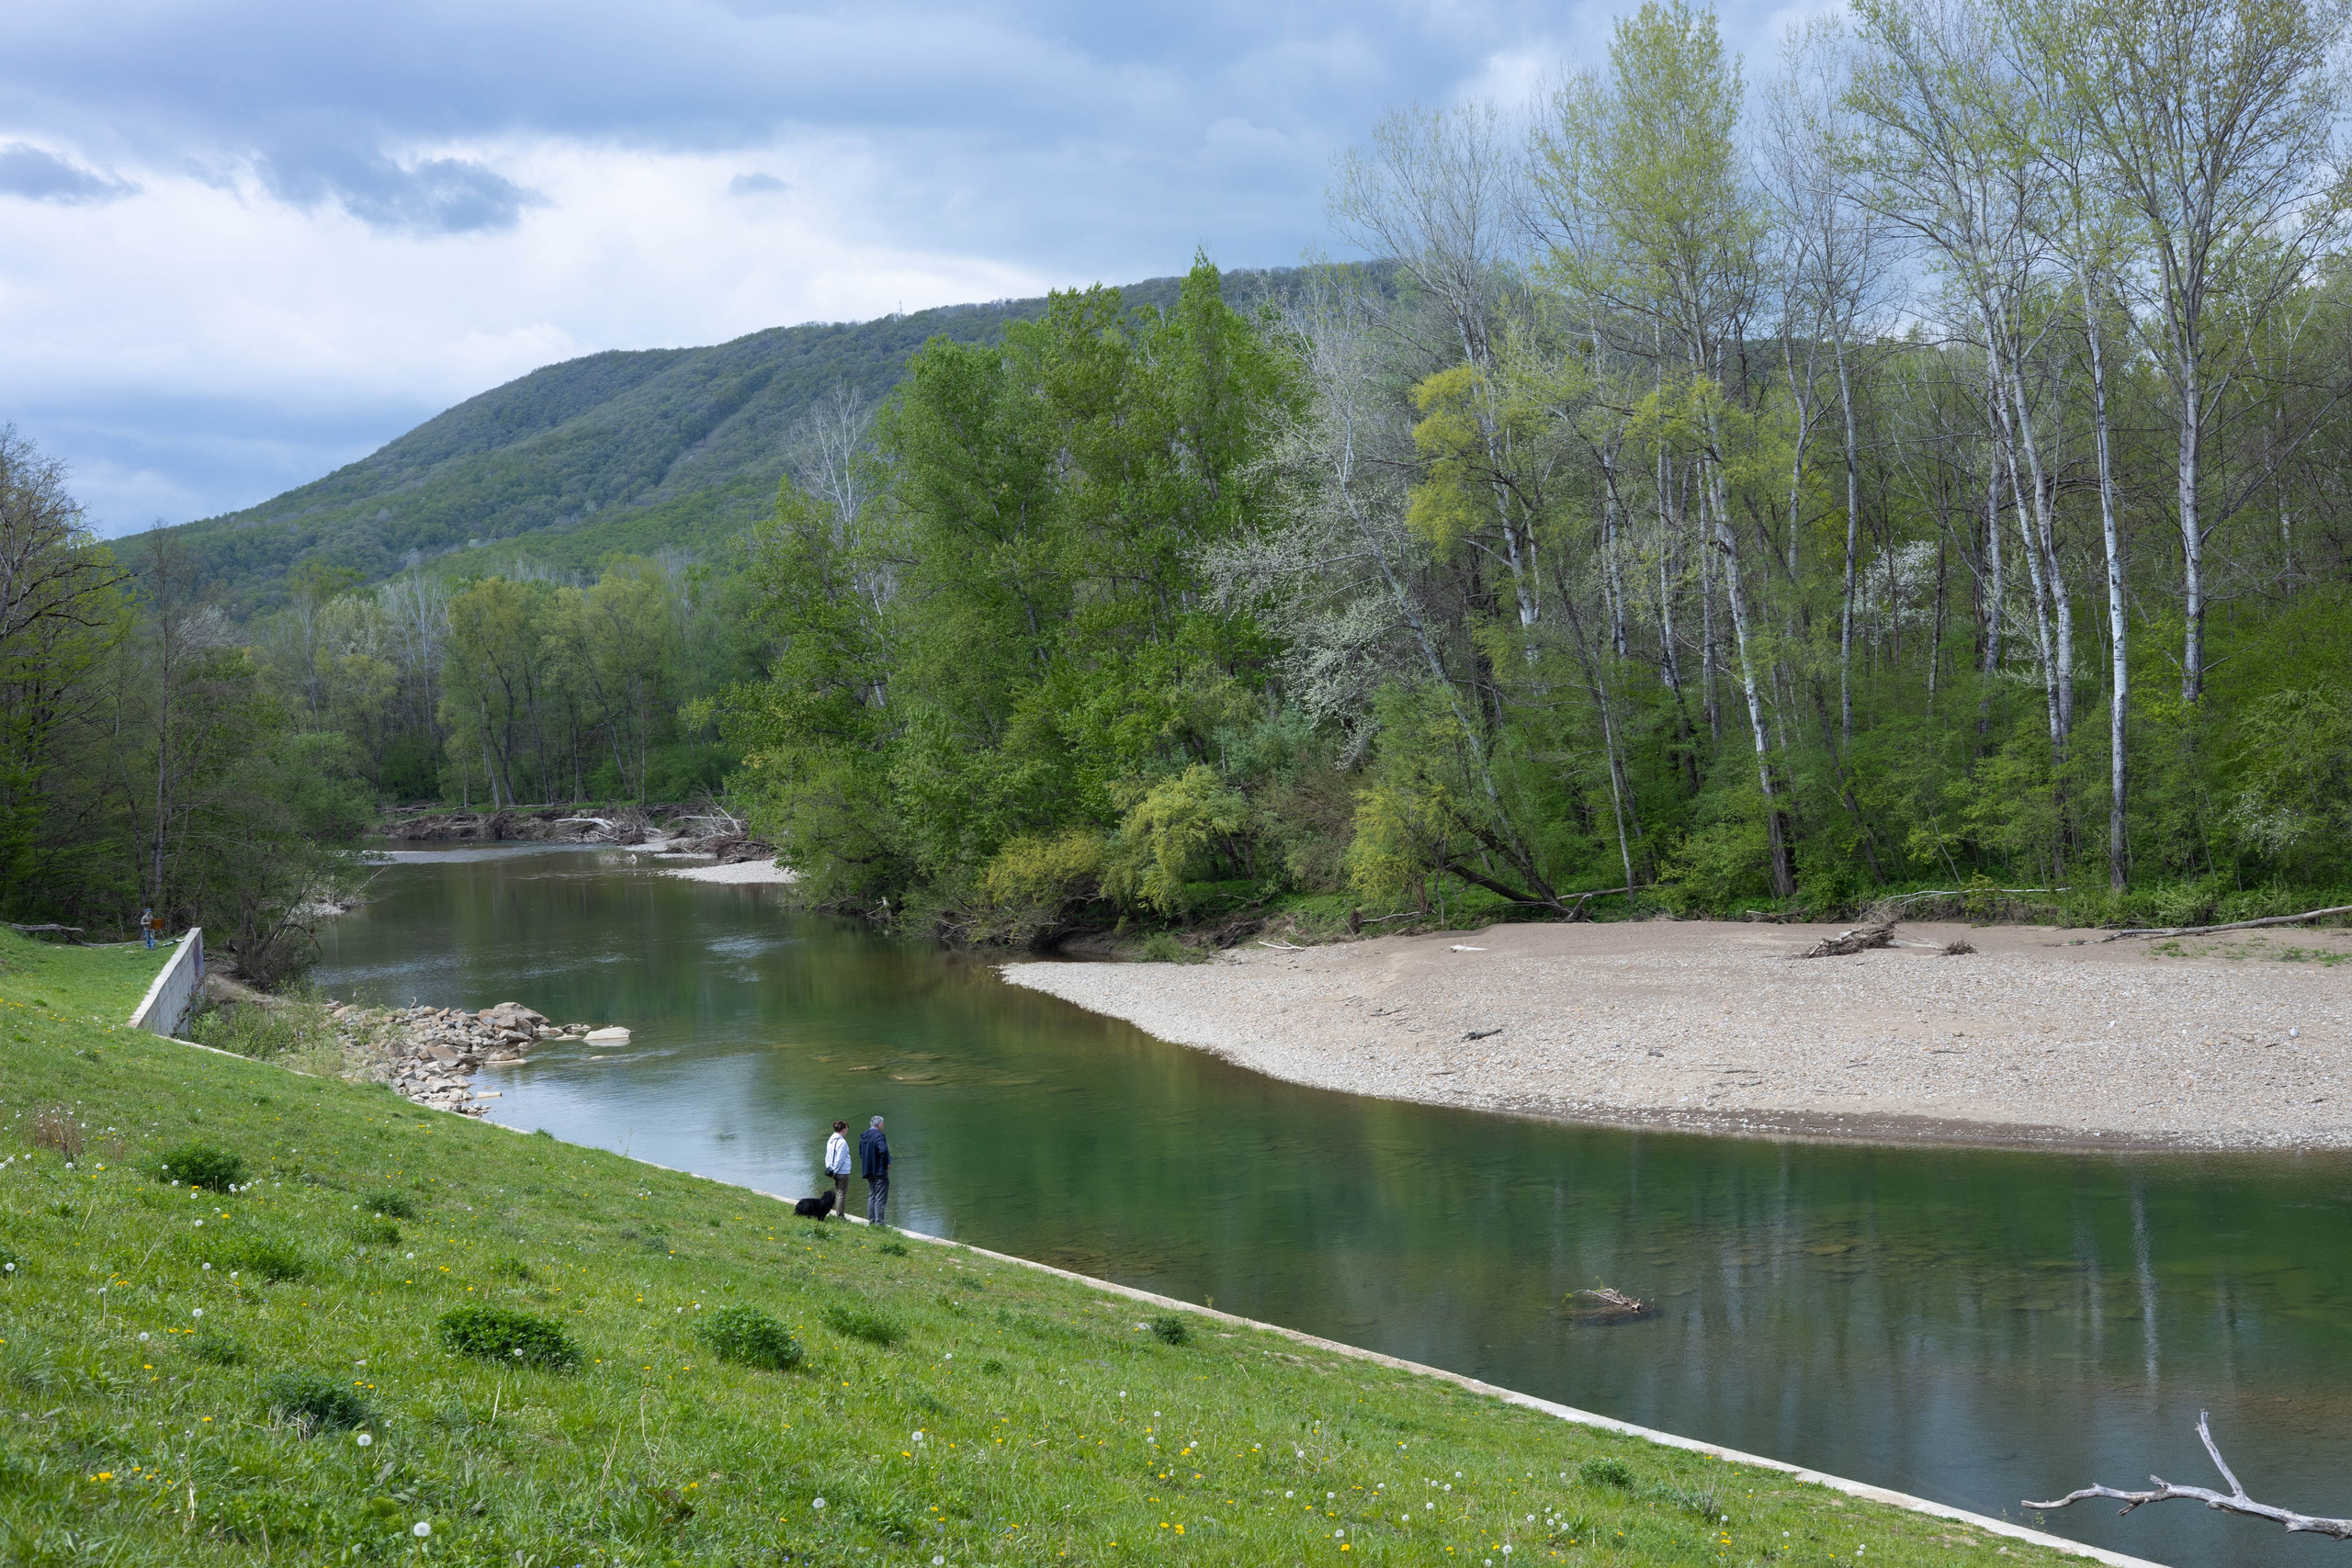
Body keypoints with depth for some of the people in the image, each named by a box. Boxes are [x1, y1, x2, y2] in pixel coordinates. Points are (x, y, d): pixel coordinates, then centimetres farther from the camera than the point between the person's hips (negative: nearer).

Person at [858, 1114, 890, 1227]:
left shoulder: (863, 1136, 10)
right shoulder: (878, 1135, -17)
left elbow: (860, 1153, 16)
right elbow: (883, 1150, -31)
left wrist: (868, 1164, 15)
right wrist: (886, 1163, -17)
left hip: (868, 1170, 8)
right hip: (880, 1171, -8)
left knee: (871, 1196, 16)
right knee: (880, 1198, -3)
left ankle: (871, 1221, 17)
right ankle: (878, 1222, -4)